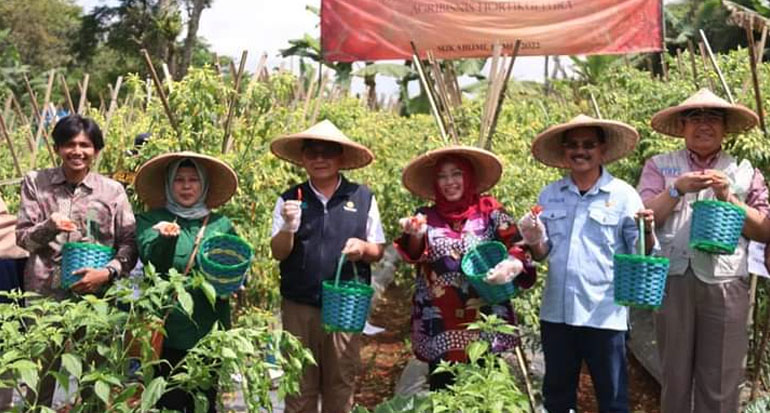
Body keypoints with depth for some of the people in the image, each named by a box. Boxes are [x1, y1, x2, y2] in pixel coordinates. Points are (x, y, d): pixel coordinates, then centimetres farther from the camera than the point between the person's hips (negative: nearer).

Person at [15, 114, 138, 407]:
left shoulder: (112, 191, 3)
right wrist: (48, 227, -19)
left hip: (96, 295, 0)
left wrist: (107, 272, -15)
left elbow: (129, 243, 2)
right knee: (39, 378, 6)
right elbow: (23, 238, 2)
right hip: (44, 294, 0)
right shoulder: (35, 182, 5)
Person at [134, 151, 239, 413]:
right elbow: (151, 260, -12)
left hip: (209, 332, 2)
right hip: (168, 333, -2)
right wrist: (166, 239, -31)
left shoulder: (221, 223, 11)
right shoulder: (151, 220, 5)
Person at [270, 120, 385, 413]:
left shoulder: (362, 198, 2)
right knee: (299, 385, 6)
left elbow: (378, 252, 8)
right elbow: (278, 253, 2)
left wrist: (363, 248, -14)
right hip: (298, 306, 0)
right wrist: (288, 228, -17)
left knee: (341, 384, 6)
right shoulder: (289, 200, 3)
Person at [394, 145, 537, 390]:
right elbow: (414, 256, -6)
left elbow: (518, 245, -3)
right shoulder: (426, 216, 6)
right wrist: (415, 235, -27)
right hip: (440, 327, 1)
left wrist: (513, 265, -25)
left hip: (485, 323, -1)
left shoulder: (490, 211, 1)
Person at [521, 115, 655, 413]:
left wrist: (647, 231, -24)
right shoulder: (549, 195, 6)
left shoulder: (623, 195, -5)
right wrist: (534, 241, -10)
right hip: (556, 311, 4)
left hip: (604, 314, -4)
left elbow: (643, 255, -4)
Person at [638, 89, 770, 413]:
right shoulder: (659, 166, 11)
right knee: (674, 378, 7)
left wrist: (729, 198, -6)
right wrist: (677, 189, -13)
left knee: (720, 384, 0)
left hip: (725, 284, 0)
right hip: (672, 280, 0)